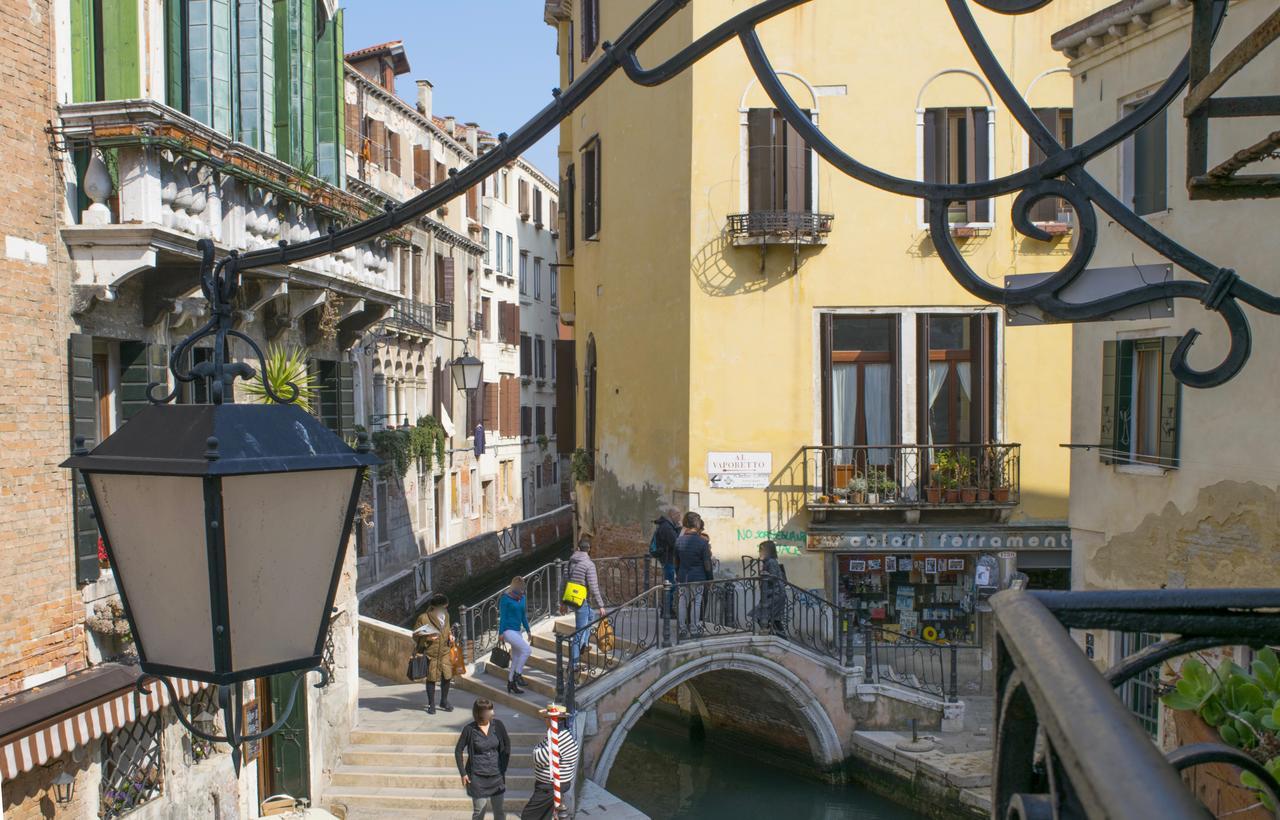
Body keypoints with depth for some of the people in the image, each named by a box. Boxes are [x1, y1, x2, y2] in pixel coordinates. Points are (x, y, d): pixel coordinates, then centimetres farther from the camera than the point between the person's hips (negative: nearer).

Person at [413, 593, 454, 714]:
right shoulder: (423, 618, -13)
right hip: (430, 652, -5)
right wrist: (427, 638, -23)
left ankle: (444, 701, 23)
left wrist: (450, 635, 3)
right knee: (431, 678, 3)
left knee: (447, 676, 3)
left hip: (444, 651, 5)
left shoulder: (446, 615, 5)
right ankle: (431, 704, 16)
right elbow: (416, 635, -7)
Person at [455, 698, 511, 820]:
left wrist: (504, 767, 5)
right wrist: (462, 773, -6)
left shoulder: (497, 725, -6)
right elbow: (458, 750, -3)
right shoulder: (469, 729, -13)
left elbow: (507, 744, 7)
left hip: (496, 776, 3)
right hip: (478, 777, -3)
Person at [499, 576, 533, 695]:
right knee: (527, 649, -20)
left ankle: (511, 683, 19)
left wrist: (528, 630, 18)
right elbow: (502, 617, -11)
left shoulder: (522, 598, 10)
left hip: (517, 631, 8)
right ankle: (518, 675, -9)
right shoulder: (505, 599, -10)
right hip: (508, 630, -8)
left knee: (516, 658, 9)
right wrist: (501, 633, -13)